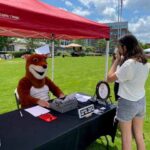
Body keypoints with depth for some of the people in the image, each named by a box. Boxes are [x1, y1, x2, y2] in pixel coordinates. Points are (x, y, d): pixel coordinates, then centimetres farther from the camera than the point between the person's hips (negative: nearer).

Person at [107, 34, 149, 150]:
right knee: (139, 135, 21)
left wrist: (117, 60, -10)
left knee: (126, 137, 10)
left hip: (128, 102, -8)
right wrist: (121, 61, 3)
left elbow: (110, 78, -17)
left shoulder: (129, 63, -24)